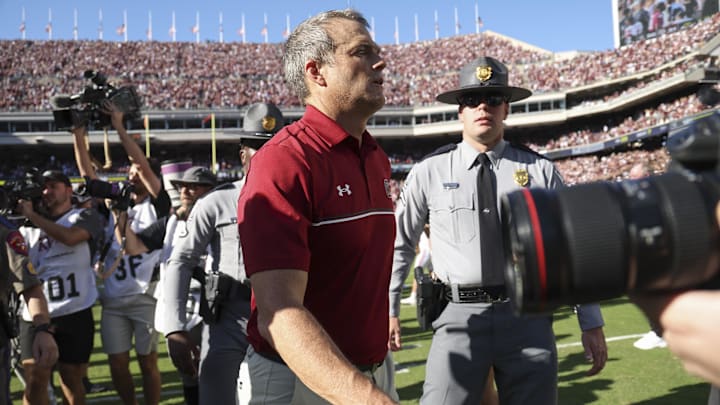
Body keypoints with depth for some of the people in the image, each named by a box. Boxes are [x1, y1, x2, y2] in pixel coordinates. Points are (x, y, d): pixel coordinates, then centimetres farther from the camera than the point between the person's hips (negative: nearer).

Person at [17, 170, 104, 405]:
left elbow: (69, 237, -18)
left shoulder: (86, 217, 4)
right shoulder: (30, 226, 16)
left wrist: (31, 215, -10)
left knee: (72, 381, 8)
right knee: (35, 382, -2)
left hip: (75, 314, -3)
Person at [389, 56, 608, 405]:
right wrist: (388, 309, 12)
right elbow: (399, 243, 12)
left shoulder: (539, 170, 5)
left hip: (527, 316, 2)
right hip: (460, 317, -1)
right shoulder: (429, 172, 3)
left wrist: (591, 323, 8)